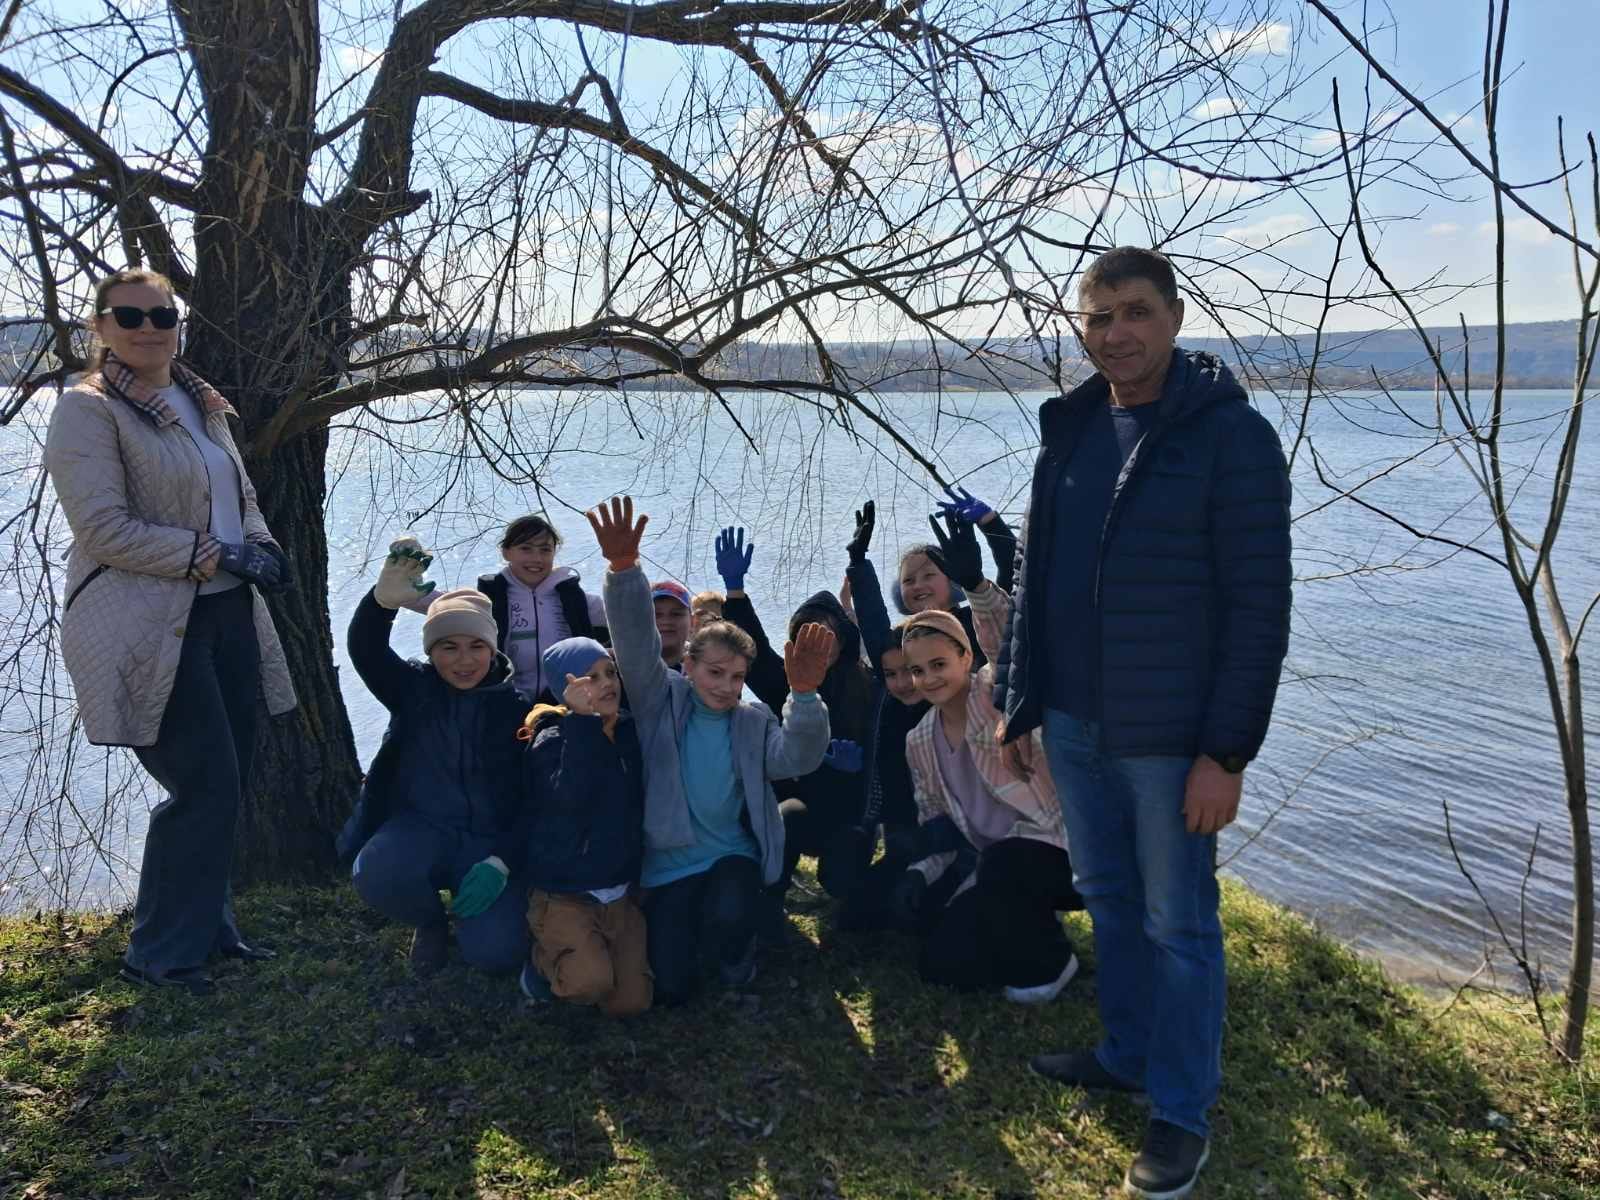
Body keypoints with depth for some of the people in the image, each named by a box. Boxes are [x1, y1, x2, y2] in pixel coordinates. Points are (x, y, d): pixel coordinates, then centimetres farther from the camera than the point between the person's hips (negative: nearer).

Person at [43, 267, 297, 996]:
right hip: (149, 625, -8)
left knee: (228, 783, 12)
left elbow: (242, 497, 21)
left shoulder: (203, 404, 16)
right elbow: (105, 528, -16)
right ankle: (159, 954, 9)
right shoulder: (88, 409, -7)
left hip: (226, 614, 8)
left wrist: (263, 551, 0)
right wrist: (213, 555, -19)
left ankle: (206, 926, 29)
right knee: (205, 788, -9)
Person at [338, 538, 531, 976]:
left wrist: (502, 861, -18)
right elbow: (365, 651, -20)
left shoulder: (516, 708, -3)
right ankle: (430, 921, 4)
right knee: (376, 876, -33)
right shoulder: (414, 689, 0)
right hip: (421, 830, 1)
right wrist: (383, 600, -42)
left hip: (492, 843, -1)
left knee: (495, 951, -23)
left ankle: (470, 912, 16)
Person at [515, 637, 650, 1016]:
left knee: (631, 1001, -6)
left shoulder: (628, 732, 3)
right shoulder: (551, 741, -13)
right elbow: (570, 797, -33)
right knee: (590, 983, -27)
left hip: (620, 894, 5)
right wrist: (582, 720, -33)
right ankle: (546, 956, 7)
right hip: (563, 893, -5)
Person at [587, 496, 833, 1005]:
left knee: (730, 918, -32)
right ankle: (689, 920, 27)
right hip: (668, 862, 0)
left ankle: (738, 961, 6)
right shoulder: (661, 700, -3)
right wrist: (623, 567, -37)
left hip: (731, 854, 0)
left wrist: (803, 693, -37)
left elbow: (797, 758, -18)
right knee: (670, 988, -8)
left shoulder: (753, 722, 0)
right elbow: (635, 643, -19)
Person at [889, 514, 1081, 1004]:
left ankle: (1048, 960, -6)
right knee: (941, 963, -8)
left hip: (1054, 845, -6)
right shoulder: (919, 742, 7)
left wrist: (975, 585, -51)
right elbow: (936, 824, 12)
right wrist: (919, 873, -8)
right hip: (995, 867, 6)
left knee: (1001, 866, -38)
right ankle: (1028, 922, 18)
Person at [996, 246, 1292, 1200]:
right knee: (1109, 902, 19)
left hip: (1170, 738, -6)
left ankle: (1183, 1113, 23)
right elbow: (1034, 575, 12)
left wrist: (1228, 752, -16)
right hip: (1073, 726, 6)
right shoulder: (1071, 428, 7)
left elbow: (1259, 604, -14)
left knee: (1179, 926, 7)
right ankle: (1128, 1056, 38)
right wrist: (1018, 704, 11)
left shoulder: (1231, 435, -12)